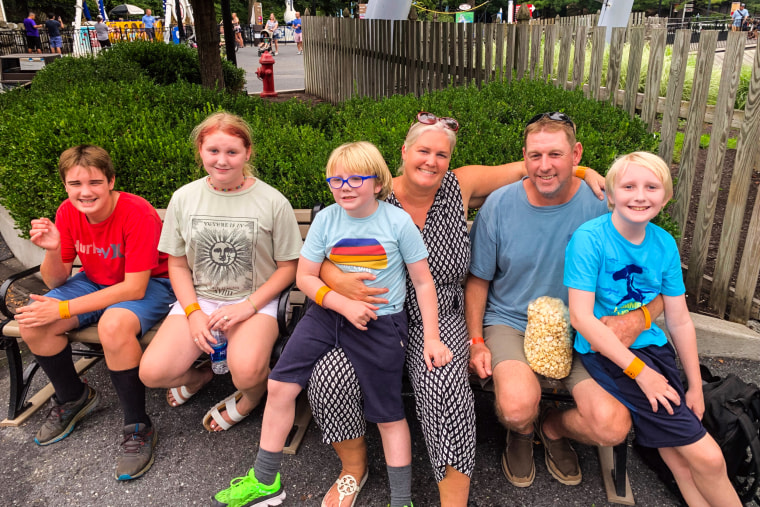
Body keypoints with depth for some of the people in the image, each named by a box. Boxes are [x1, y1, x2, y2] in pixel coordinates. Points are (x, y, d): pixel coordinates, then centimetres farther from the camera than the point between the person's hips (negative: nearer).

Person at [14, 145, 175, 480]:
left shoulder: (137, 213, -26)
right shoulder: (68, 213, -6)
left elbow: (135, 287, -28)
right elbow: (56, 282, -1)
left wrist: (63, 310, -27)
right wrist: (52, 250, -24)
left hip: (150, 285, -6)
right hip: (96, 283, 7)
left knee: (113, 325, -37)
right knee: (31, 322, -13)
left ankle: (138, 428, -18)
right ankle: (73, 398, 14)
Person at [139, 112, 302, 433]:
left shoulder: (272, 202, -6)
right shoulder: (184, 198, 3)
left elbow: (288, 266, -1)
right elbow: (178, 265, 9)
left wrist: (249, 306, -13)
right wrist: (194, 312, -6)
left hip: (256, 301, -3)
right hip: (197, 299, 3)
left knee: (246, 371, -31)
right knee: (152, 373, -17)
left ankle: (253, 396, 8)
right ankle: (199, 375, 19)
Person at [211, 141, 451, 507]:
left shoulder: (398, 222, -8)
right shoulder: (326, 219, -2)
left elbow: (423, 282, -3)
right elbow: (304, 277, 0)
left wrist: (431, 338, -8)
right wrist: (344, 303, -15)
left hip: (381, 324, -2)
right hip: (327, 314, 3)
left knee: (388, 413, 4)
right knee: (280, 384, -3)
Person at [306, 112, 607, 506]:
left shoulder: (461, 186, 0)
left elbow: (524, 167, 8)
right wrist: (338, 280, -22)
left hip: (439, 319, 0)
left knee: (445, 389, -30)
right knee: (330, 378, -21)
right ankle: (353, 469, 11)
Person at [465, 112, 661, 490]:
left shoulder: (603, 205, -8)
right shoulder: (499, 205, -6)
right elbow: (478, 279, 4)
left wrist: (639, 318, -23)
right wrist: (476, 341, -6)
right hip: (510, 323, -1)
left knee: (613, 427, -20)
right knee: (518, 406, -30)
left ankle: (553, 427, 19)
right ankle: (522, 432, 13)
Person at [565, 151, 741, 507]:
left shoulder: (665, 244, 2)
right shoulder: (589, 238, -14)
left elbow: (679, 321, 8)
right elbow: (581, 317, -18)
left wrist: (695, 387, 9)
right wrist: (640, 371, -18)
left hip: (651, 347, 5)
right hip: (604, 351, -5)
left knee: (678, 455, -7)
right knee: (706, 456, -10)